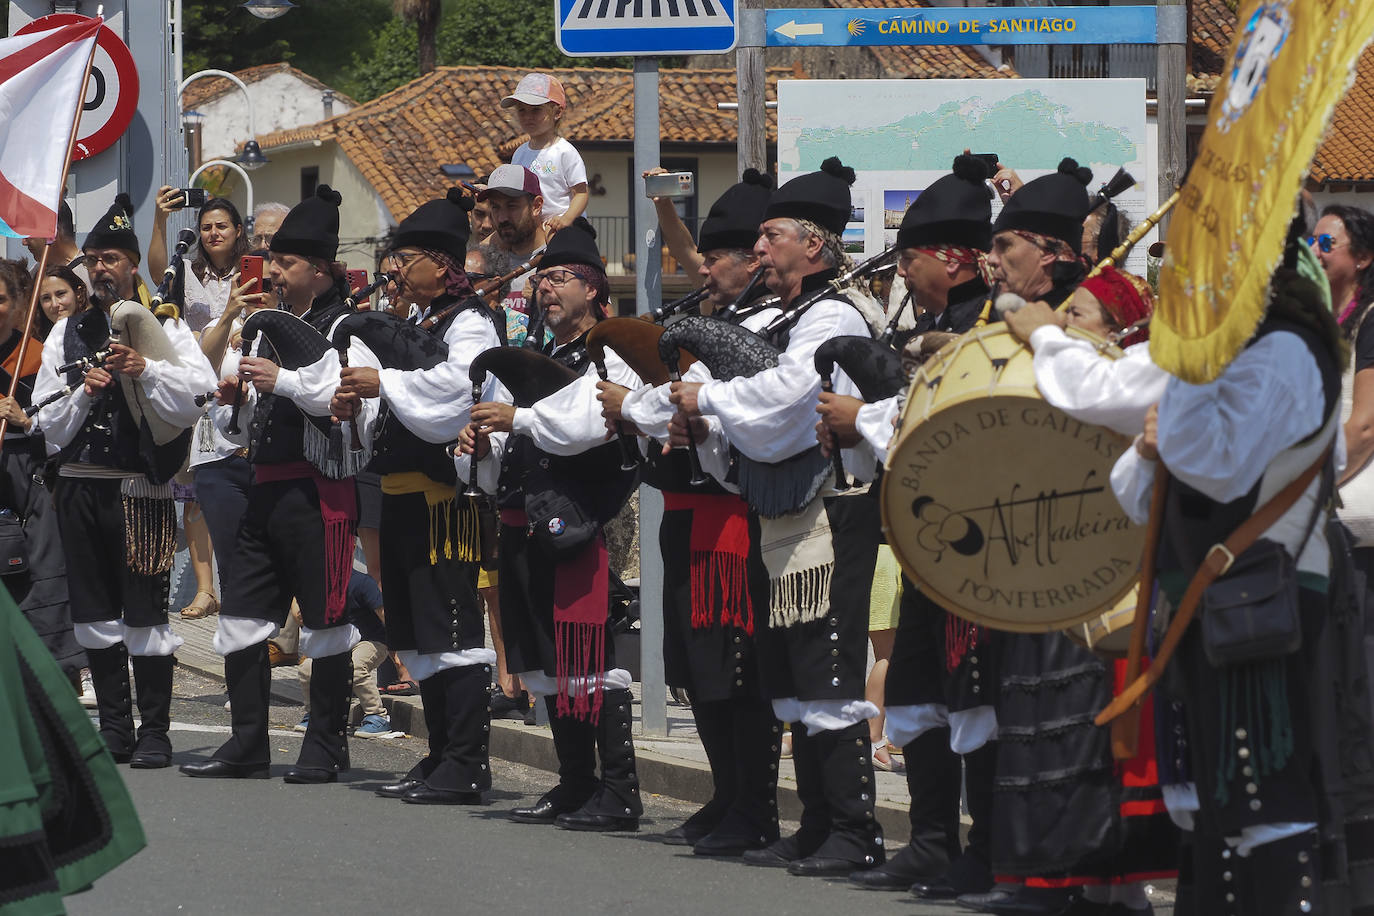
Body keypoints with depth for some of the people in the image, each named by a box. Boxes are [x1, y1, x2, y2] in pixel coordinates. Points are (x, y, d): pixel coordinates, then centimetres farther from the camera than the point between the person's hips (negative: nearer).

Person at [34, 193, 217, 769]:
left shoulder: (164, 327, 4)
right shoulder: (67, 335, 14)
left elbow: (201, 393, -10)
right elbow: (47, 419, 9)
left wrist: (146, 371, -20)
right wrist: (84, 393, -9)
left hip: (140, 486, -4)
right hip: (79, 482, 4)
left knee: (145, 612, -6)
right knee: (95, 611, 6)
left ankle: (154, 732, 0)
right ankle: (114, 728, 14)